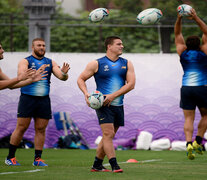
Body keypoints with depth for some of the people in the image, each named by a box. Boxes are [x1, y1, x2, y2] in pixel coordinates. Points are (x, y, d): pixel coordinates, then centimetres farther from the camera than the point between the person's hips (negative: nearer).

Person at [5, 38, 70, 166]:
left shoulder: (50, 63, 13)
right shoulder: (26, 61, 1)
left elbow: (62, 77, 5)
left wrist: (64, 73, -19)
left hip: (44, 100, 4)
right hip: (27, 98, -4)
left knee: (41, 129, 2)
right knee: (21, 128, -4)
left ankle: (38, 158, 7)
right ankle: (10, 157, 5)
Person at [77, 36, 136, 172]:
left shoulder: (127, 64, 9)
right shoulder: (97, 64, -1)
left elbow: (131, 84, -1)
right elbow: (81, 79, 7)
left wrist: (113, 96, -12)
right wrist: (86, 93, -11)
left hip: (118, 105, 5)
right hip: (103, 105, -5)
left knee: (108, 136, 10)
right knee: (108, 134, -14)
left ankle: (97, 165, 21)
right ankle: (114, 166, -14)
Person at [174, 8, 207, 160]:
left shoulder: (183, 53, 6)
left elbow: (178, 34, 10)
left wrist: (179, 18, 0)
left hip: (186, 88, 2)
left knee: (189, 119, 0)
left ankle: (189, 143, -18)